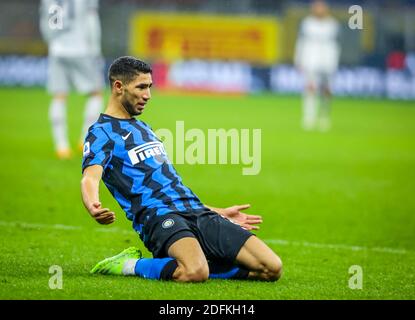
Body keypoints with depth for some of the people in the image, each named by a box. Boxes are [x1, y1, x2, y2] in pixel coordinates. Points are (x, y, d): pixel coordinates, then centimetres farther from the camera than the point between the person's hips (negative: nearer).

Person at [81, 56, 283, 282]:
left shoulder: (143, 128, 29)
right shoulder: (101, 133, 3)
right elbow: (90, 177, -18)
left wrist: (219, 213, 35)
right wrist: (93, 206, -42)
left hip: (197, 212, 8)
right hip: (157, 215, -8)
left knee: (272, 268, -9)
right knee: (195, 273, -39)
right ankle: (130, 265, -12)